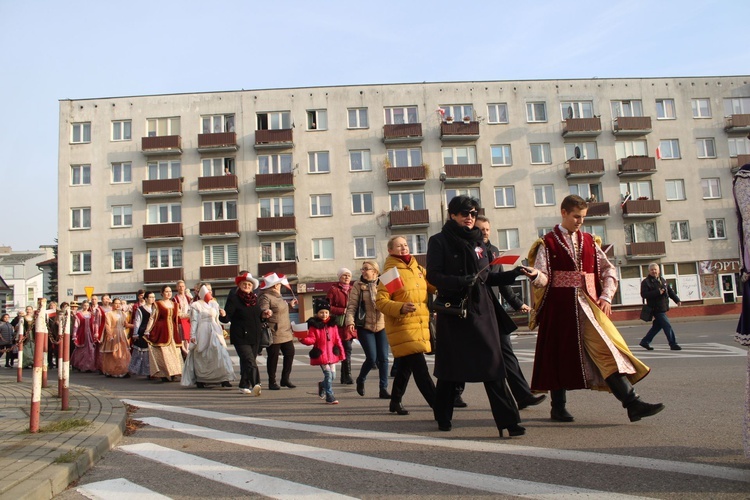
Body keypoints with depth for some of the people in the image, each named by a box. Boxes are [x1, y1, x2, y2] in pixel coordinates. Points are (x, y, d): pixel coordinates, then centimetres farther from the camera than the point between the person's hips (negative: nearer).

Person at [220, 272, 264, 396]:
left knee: (247, 362, 15)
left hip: (254, 337, 6)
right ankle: (255, 385, -32)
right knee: (250, 361, -20)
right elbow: (227, 318, -12)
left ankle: (244, 386, 27)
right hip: (240, 337, -6)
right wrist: (223, 315, -33)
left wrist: (264, 314, 3)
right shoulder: (233, 299, -6)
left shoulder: (255, 299, 13)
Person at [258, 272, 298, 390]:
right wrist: (266, 313, -45)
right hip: (273, 333, -9)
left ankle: (285, 379, 21)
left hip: (285, 333, 9)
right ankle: (272, 382, 13)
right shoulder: (265, 297, -14)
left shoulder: (278, 296, 15)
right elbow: (262, 311, -25)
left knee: (290, 353, 8)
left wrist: (290, 305, 32)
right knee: (273, 357, 1)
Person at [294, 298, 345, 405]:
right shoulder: (314, 325, -6)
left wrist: (341, 353, 8)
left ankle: (322, 386, 40)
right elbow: (311, 339, -11)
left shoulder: (333, 325, 6)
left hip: (332, 354, 5)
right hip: (321, 354, -5)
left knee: (331, 375, 10)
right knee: (328, 374, -10)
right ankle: (329, 397, -3)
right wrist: (303, 339, -31)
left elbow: (337, 340, 8)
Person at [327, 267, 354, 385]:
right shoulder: (333, 289, -1)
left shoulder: (352, 290, 14)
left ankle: (344, 377, 17)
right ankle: (347, 375, -1)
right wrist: (343, 310, -14)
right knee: (347, 349, -10)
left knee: (346, 349, 9)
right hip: (340, 324, -5)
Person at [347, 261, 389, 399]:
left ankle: (383, 389, 11)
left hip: (382, 326, 2)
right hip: (365, 327, -2)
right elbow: (351, 306, -5)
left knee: (383, 359, 1)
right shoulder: (358, 286, -1)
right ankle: (360, 380, 22)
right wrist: (350, 322, -19)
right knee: (371, 358, -6)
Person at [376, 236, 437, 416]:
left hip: (420, 326, 7)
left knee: (406, 366, 17)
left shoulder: (419, 269, 14)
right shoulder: (390, 272, -6)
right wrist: (401, 308, -27)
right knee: (420, 368, -12)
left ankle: (395, 402, 33)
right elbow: (380, 301, -12)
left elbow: (435, 286, 13)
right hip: (402, 327, -7)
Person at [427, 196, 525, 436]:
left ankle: (507, 420, -3)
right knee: (450, 367, 5)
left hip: (482, 309, 4)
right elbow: (433, 275, -9)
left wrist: (513, 273, 6)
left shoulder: (477, 242, 15)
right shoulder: (439, 241, 0)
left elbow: (487, 278, 19)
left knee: (493, 364, -4)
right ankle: (443, 418, 22)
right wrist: (460, 281, -23)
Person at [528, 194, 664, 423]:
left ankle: (632, 403, -10)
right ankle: (558, 407, 17)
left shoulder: (589, 241, 14)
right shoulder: (548, 243, 1)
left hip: (588, 305, 3)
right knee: (560, 355, 3)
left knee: (606, 349, -7)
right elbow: (543, 277, -7)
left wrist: (606, 296, 1)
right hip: (560, 307, -3)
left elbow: (609, 270, 15)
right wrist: (534, 275, -30)